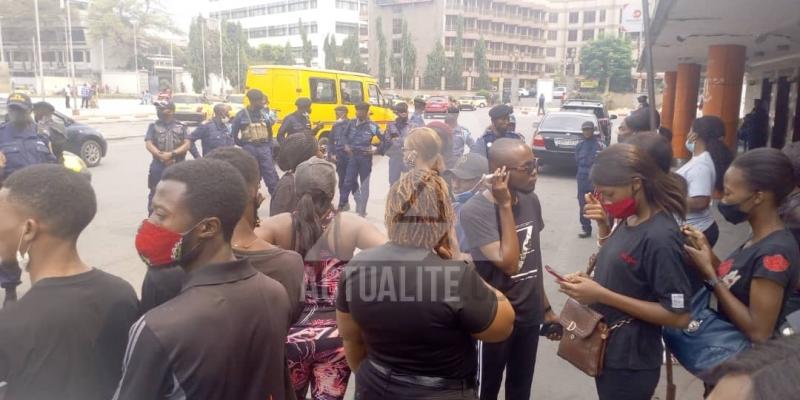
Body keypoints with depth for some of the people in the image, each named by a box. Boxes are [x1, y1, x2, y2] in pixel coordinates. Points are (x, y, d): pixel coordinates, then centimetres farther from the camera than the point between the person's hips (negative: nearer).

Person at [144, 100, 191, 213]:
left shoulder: (181, 126, 6)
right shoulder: (153, 126, 6)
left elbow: (187, 144, -3)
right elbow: (148, 144, -3)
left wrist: (171, 154, -16)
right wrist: (161, 156, -16)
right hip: (158, 166, 0)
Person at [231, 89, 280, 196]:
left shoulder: (264, 113, 5)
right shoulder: (242, 115, -6)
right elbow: (233, 133, 2)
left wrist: (269, 146, 8)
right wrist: (242, 145, 3)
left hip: (264, 148, 3)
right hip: (249, 149, -3)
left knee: (271, 174, 0)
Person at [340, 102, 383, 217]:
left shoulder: (372, 126, -11)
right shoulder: (352, 123, 2)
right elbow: (346, 136, 19)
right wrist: (346, 145, 3)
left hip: (365, 157, -3)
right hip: (353, 156, 3)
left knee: (364, 185, 6)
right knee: (349, 182, 4)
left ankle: (361, 211, 14)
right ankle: (341, 206, 13)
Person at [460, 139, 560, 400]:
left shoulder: (531, 201, 0)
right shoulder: (474, 211, -21)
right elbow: (509, 264, -29)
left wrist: (546, 308, 16)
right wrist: (505, 205, -27)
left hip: (530, 316, 6)